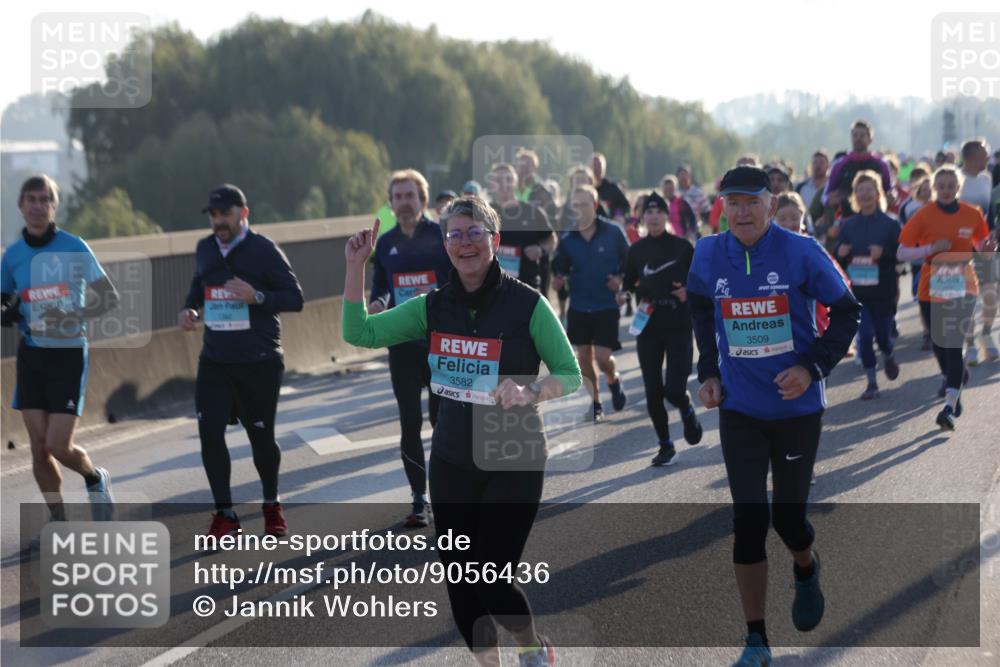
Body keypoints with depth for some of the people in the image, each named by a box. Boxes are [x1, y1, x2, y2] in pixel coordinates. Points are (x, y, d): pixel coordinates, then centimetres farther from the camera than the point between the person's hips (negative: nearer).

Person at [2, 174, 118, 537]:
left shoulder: (74, 248, -8)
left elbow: (109, 298, -5)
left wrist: (69, 316, -20)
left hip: (69, 354, -4)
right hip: (31, 355, 4)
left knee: (58, 446, -9)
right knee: (39, 449, 2)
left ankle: (96, 479, 24)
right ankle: (59, 523, 18)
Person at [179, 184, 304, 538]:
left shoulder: (264, 250, -8)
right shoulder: (205, 249, 8)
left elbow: (295, 298, -9)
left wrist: (257, 297, -25)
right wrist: (189, 309, 4)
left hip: (259, 363, -4)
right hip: (215, 361, 4)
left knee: (261, 436, 6)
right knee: (209, 431, -9)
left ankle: (272, 506, 31)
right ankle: (224, 513, 1)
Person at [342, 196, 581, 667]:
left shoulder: (526, 304, -12)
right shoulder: (433, 306, 1)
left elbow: (570, 375, -7)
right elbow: (358, 333, -1)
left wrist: (529, 392, -25)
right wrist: (356, 266, -9)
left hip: (514, 464, -4)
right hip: (451, 462, 5)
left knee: (491, 578, -7)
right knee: (458, 577, 8)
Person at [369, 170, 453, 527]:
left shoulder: (443, 235, -4)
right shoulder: (385, 243, 8)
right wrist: (376, 304, -5)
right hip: (402, 343, 3)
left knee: (443, 418, 4)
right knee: (410, 423, 3)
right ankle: (419, 500, 10)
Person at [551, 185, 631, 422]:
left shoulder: (613, 233, -8)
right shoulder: (567, 239, -2)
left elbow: (628, 262, 2)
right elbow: (560, 270, 5)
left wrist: (621, 280, -15)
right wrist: (558, 279, -17)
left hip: (606, 306, -3)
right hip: (578, 306, 3)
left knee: (603, 358, -9)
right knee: (583, 356, 8)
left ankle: (614, 380, 26)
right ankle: (594, 404, 24)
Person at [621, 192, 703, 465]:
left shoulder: (682, 247, -1)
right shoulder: (636, 250, 6)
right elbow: (627, 286, 13)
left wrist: (688, 292, -13)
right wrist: (639, 294, -6)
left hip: (679, 327, -3)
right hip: (648, 327, 3)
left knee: (674, 389, -12)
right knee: (653, 391, 3)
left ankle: (687, 411, 25)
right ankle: (666, 445, 18)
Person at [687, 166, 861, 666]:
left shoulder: (801, 252, -13)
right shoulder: (708, 254, -3)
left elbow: (846, 310, -4)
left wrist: (813, 367, -15)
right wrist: (709, 372, 9)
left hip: (796, 407, -2)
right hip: (739, 410, 2)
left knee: (788, 516, 5)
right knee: (748, 521, -3)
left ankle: (806, 573, 43)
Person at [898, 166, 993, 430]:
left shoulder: (972, 215, 0)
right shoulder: (923, 216, -5)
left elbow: (981, 246, 13)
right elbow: (901, 253, -6)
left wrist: (989, 249, -11)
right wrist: (931, 248, -20)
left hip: (963, 290, -1)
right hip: (931, 290, 1)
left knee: (954, 345, -13)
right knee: (939, 344, 13)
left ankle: (950, 406, -17)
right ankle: (955, 377, 45)